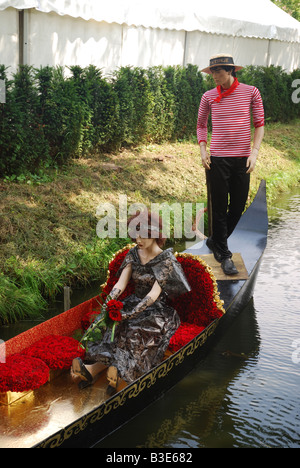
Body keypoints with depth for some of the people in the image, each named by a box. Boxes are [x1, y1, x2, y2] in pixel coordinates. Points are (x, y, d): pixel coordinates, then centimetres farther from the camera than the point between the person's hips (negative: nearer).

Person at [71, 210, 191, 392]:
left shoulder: (166, 260, -13)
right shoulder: (133, 254, 5)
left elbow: (154, 294, -22)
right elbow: (120, 284, -3)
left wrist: (130, 314, -32)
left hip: (158, 310, -5)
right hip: (135, 303, 5)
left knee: (134, 329, -33)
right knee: (114, 324, -25)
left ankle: (95, 368, -48)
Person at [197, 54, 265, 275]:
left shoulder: (250, 92, 0)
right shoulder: (209, 97, 3)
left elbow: (260, 123, 4)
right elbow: (201, 124, 17)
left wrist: (255, 152, -8)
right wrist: (202, 150, 3)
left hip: (242, 159, 1)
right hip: (217, 159, 0)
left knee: (238, 207, 7)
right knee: (220, 209, 1)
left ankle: (215, 241, 30)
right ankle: (225, 255, 14)